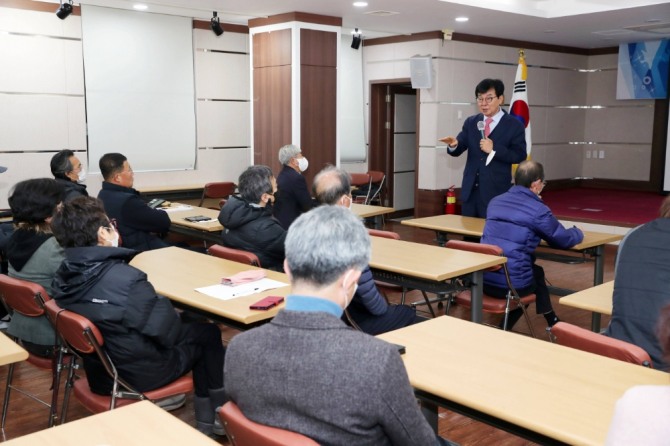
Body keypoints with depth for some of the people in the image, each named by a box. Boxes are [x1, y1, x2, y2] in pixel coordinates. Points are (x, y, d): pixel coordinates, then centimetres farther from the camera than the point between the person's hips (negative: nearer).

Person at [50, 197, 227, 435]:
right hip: (139, 373, -7)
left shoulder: (63, 277, -7)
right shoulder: (125, 278, -31)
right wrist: (176, 315, 0)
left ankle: (206, 411, 30)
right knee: (208, 333, 15)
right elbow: (167, 331, -22)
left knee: (192, 328, 23)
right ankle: (216, 412, 29)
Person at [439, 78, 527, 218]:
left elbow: (520, 156, -9)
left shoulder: (514, 125, -3)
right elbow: (458, 150, 5)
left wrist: (494, 149, -20)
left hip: (496, 191, -4)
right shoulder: (471, 122, 10)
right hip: (470, 189, 5)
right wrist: (454, 144, -19)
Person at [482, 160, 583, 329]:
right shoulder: (538, 210, -9)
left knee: (535, 271, 31)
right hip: (513, 285, -6)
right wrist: (578, 232, 26)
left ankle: (551, 322, 43)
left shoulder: (495, 202, 10)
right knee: (536, 273, 30)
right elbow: (564, 240, 4)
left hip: (484, 279, 6)